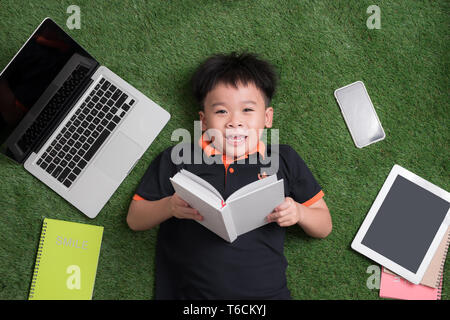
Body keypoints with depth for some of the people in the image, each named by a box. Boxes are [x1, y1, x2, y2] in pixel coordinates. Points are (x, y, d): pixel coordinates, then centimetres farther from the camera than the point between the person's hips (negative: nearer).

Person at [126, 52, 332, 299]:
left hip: (266, 291, 1)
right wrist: (169, 206, -7)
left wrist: (299, 212, -4)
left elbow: (324, 227, 17)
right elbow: (134, 219, 12)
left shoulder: (284, 160, 13)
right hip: (190, 292, 0)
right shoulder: (175, 159, 10)